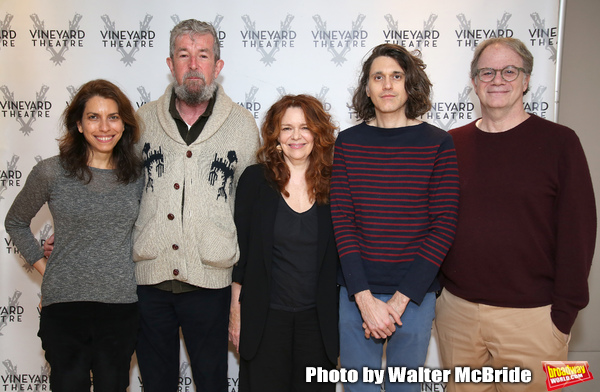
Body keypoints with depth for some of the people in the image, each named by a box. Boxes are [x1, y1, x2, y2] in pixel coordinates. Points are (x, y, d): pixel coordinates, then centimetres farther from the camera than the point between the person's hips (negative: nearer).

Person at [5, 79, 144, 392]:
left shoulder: (137, 175, 2)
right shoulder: (51, 173, -4)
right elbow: (15, 223, 11)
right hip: (64, 304, -2)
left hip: (121, 304, 2)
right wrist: (42, 264, 4)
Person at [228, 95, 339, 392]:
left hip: (318, 319, 2)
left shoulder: (332, 184, 0)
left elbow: (337, 253, 5)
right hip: (264, 318, -1)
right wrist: (235, 310, 0)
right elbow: (240, 247, 0)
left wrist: (343, 317, 3)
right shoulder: (255, 179, -4)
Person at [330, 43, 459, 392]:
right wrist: (365, 298, -11)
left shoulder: (438, 144, -3)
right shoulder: (348, 142, 1)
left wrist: (400, 299, -11)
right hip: (357, 291, 1)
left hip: (415, 293, -1)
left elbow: (443, 226, -6)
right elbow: (342, 220, -3)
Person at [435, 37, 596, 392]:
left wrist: (564, 314, -8)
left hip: (530, 316, -3)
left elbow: (577, 232, -6)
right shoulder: (451, 144, 5)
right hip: (457, 310, 3)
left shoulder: (559, 142, -4)